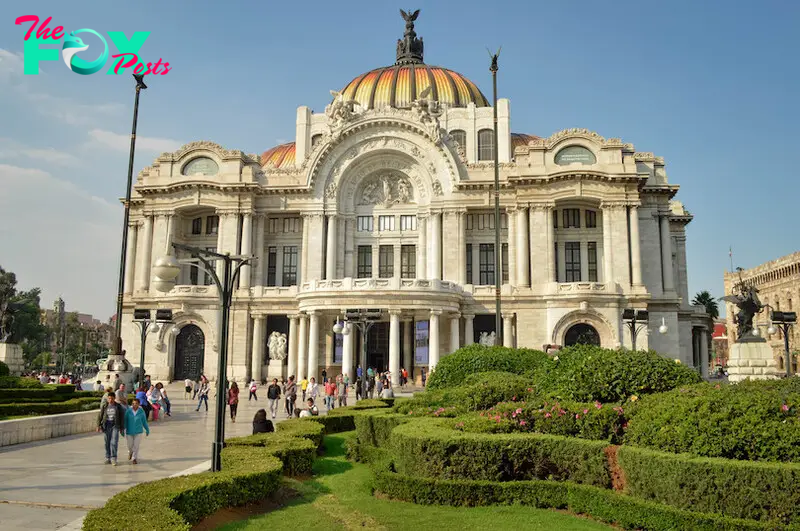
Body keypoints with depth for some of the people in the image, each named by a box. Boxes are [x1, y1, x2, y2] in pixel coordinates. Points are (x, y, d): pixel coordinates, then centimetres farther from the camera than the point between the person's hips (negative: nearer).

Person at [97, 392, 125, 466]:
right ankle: (108, 458, 18)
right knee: (107, 443, 7)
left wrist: (122, 428, 2)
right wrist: (98, 426, -8)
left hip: (115, 426, -2)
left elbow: (122, 417, 3)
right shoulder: (104, 406, 4)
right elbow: (100, 416, 4)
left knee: (114, 442, -11)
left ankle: (113, 459, -8)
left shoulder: (118, 406, -1)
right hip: (106, 426, 2)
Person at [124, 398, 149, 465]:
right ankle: (130, 452, 44)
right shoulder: (128, 411, -10)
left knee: (136, 446, -2)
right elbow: (125, 421, -5)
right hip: (129, 431, 0)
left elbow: (144, 421, 5)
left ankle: (135, 458, 12)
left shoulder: (141, 412, -6)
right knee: (130, 445, 12)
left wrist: (147, 430, 12)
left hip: (138, 432, 0)